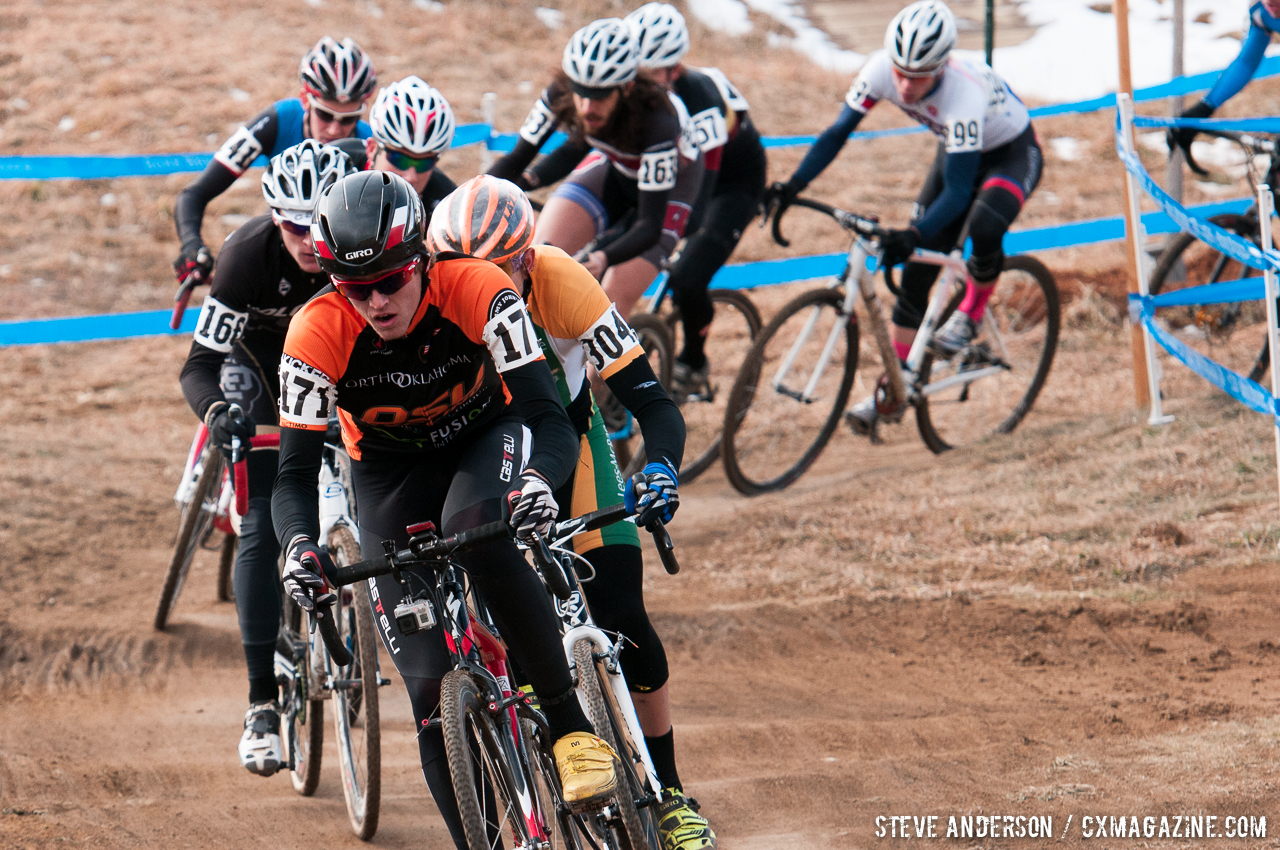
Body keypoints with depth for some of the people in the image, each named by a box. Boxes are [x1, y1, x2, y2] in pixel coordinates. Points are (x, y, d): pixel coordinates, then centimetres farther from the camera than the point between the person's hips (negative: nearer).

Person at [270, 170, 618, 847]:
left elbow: (550, 419, -32)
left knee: (474, 527, -39)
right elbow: (295, 474, -24)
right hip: (391, 472, 1)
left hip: (487, 436, -1)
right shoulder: (317, 334, -27)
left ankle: (571, 727, -29)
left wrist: (536, 479, -54)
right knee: (431, 687, -11)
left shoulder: (475, 290, -30)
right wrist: (300, 545, -45)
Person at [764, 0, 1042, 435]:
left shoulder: (964, 92, -40)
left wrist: (913, 236, -53)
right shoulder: (881, 70, -26)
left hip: (1012, 153, -6)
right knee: (917, 273, -2)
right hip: (956, 152, 6)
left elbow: (957, 192, -40)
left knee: (984, 227, -36)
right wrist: (791, 187, -28)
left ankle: (972, 312, -6)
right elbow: (838, 132, -16)